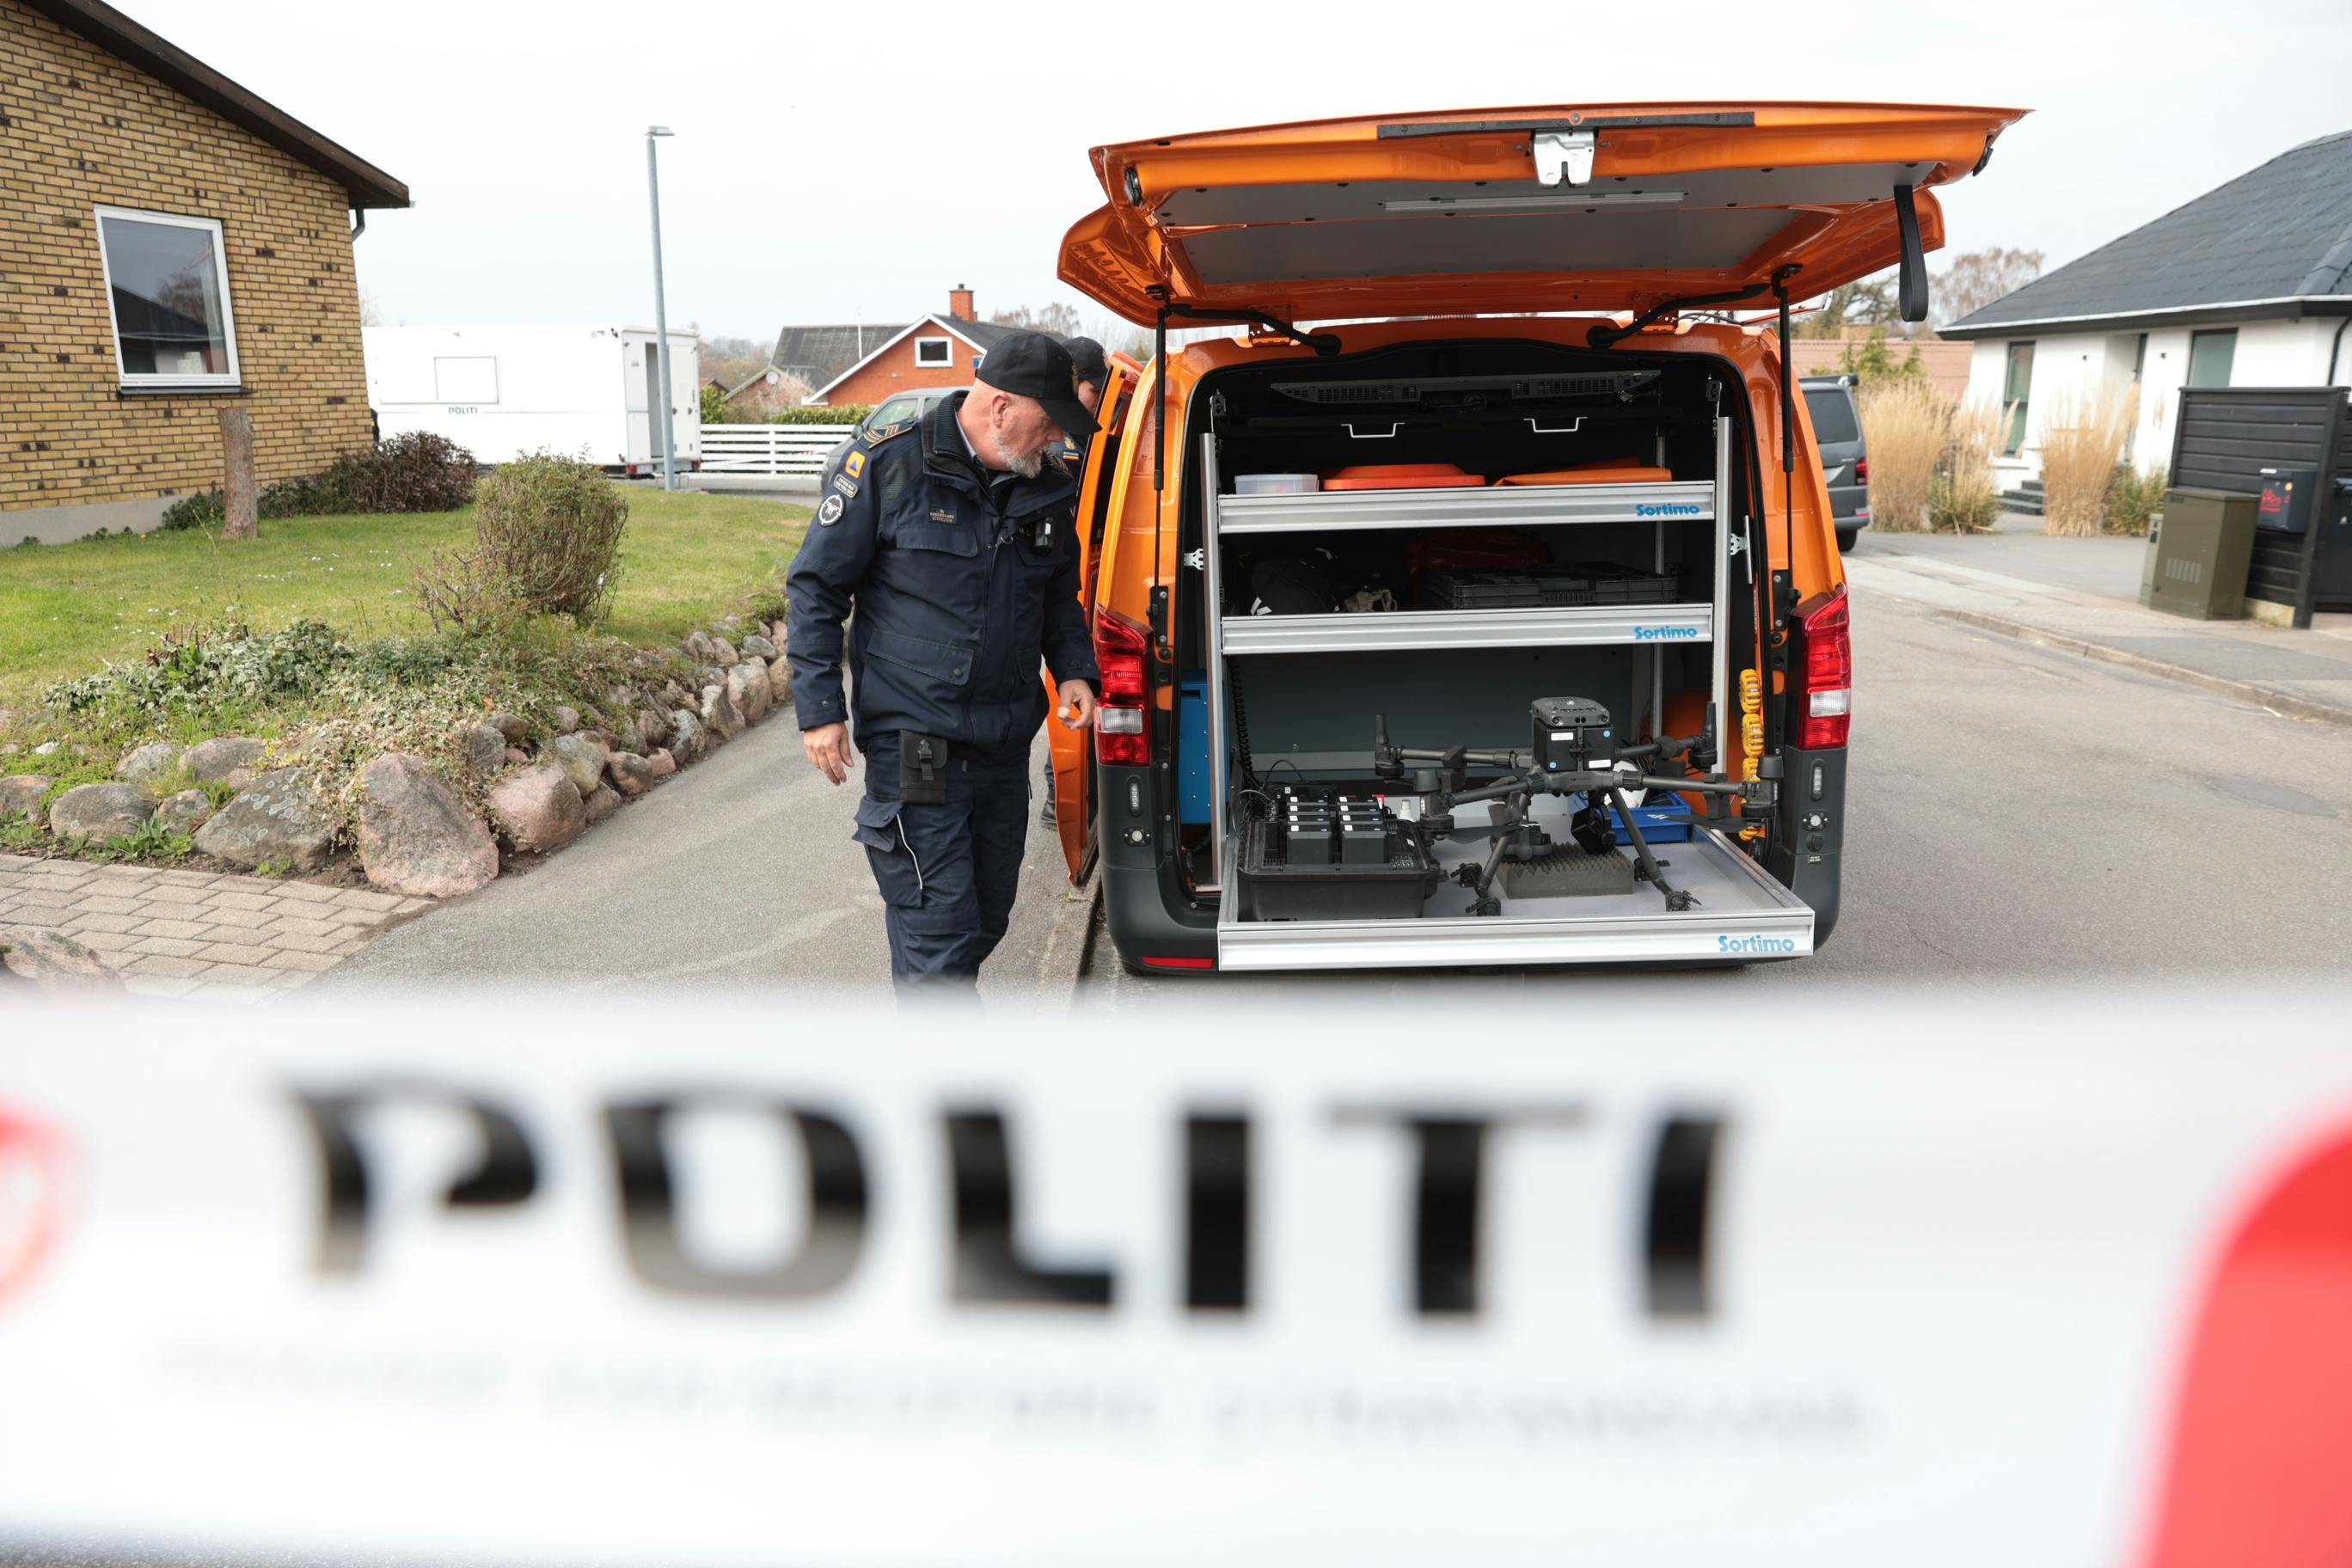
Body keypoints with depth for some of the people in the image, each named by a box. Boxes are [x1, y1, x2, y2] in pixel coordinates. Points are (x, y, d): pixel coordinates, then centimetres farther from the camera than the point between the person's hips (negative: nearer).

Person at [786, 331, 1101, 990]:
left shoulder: (1048, 489, 6)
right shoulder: (887, 463, -10)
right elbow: (817, 586, -5)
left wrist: (1073, 669, 5)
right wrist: (820, 708, -10)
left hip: (1005, 740, 7)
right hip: (913, 743, -6)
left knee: (986, 919, 17)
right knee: (940, 930, -9)